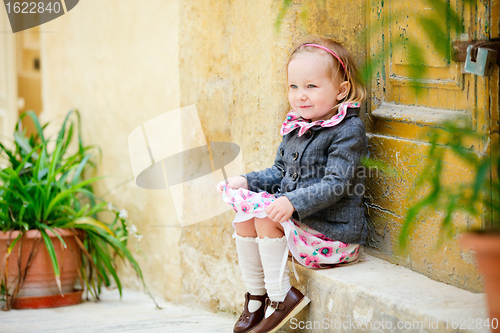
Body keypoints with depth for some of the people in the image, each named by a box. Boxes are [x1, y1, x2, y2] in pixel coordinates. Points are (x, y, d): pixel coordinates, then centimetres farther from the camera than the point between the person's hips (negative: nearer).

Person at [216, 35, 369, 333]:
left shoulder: (348, 130, -14)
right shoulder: (296, 127, 11)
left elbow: (335, 184, -23)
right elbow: (280, 173, 22)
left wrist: (293, 202, -34)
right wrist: (246, 181, 4)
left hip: (333, 236, -8)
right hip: (299, 226, 9)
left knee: (265, 213, -23)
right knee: (243, 216, -4)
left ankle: (280, 295, -13)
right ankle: (256, 296, 6)